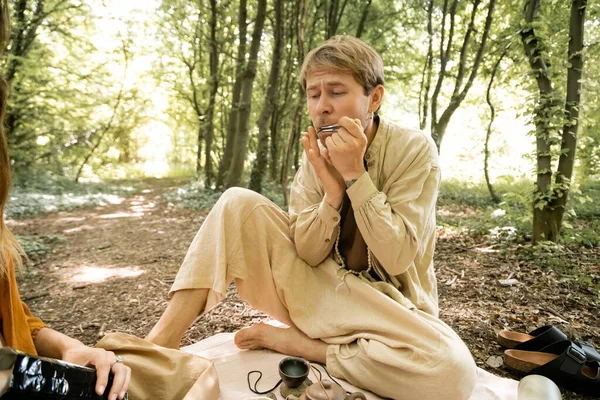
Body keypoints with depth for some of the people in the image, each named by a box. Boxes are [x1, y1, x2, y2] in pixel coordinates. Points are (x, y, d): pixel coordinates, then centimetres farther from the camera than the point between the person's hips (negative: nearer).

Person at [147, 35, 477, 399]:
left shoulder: (414, 150, -14)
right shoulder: (318, 152, -3)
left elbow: (398, 258, -19)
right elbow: (308, 253, -6)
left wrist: (355, 173, -26)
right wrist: (332, 192, -23)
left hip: (387, 307, -2)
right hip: (321, 289, 3)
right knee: (239, 203, -11)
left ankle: (293, 341, -16)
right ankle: (162, 341, -12)